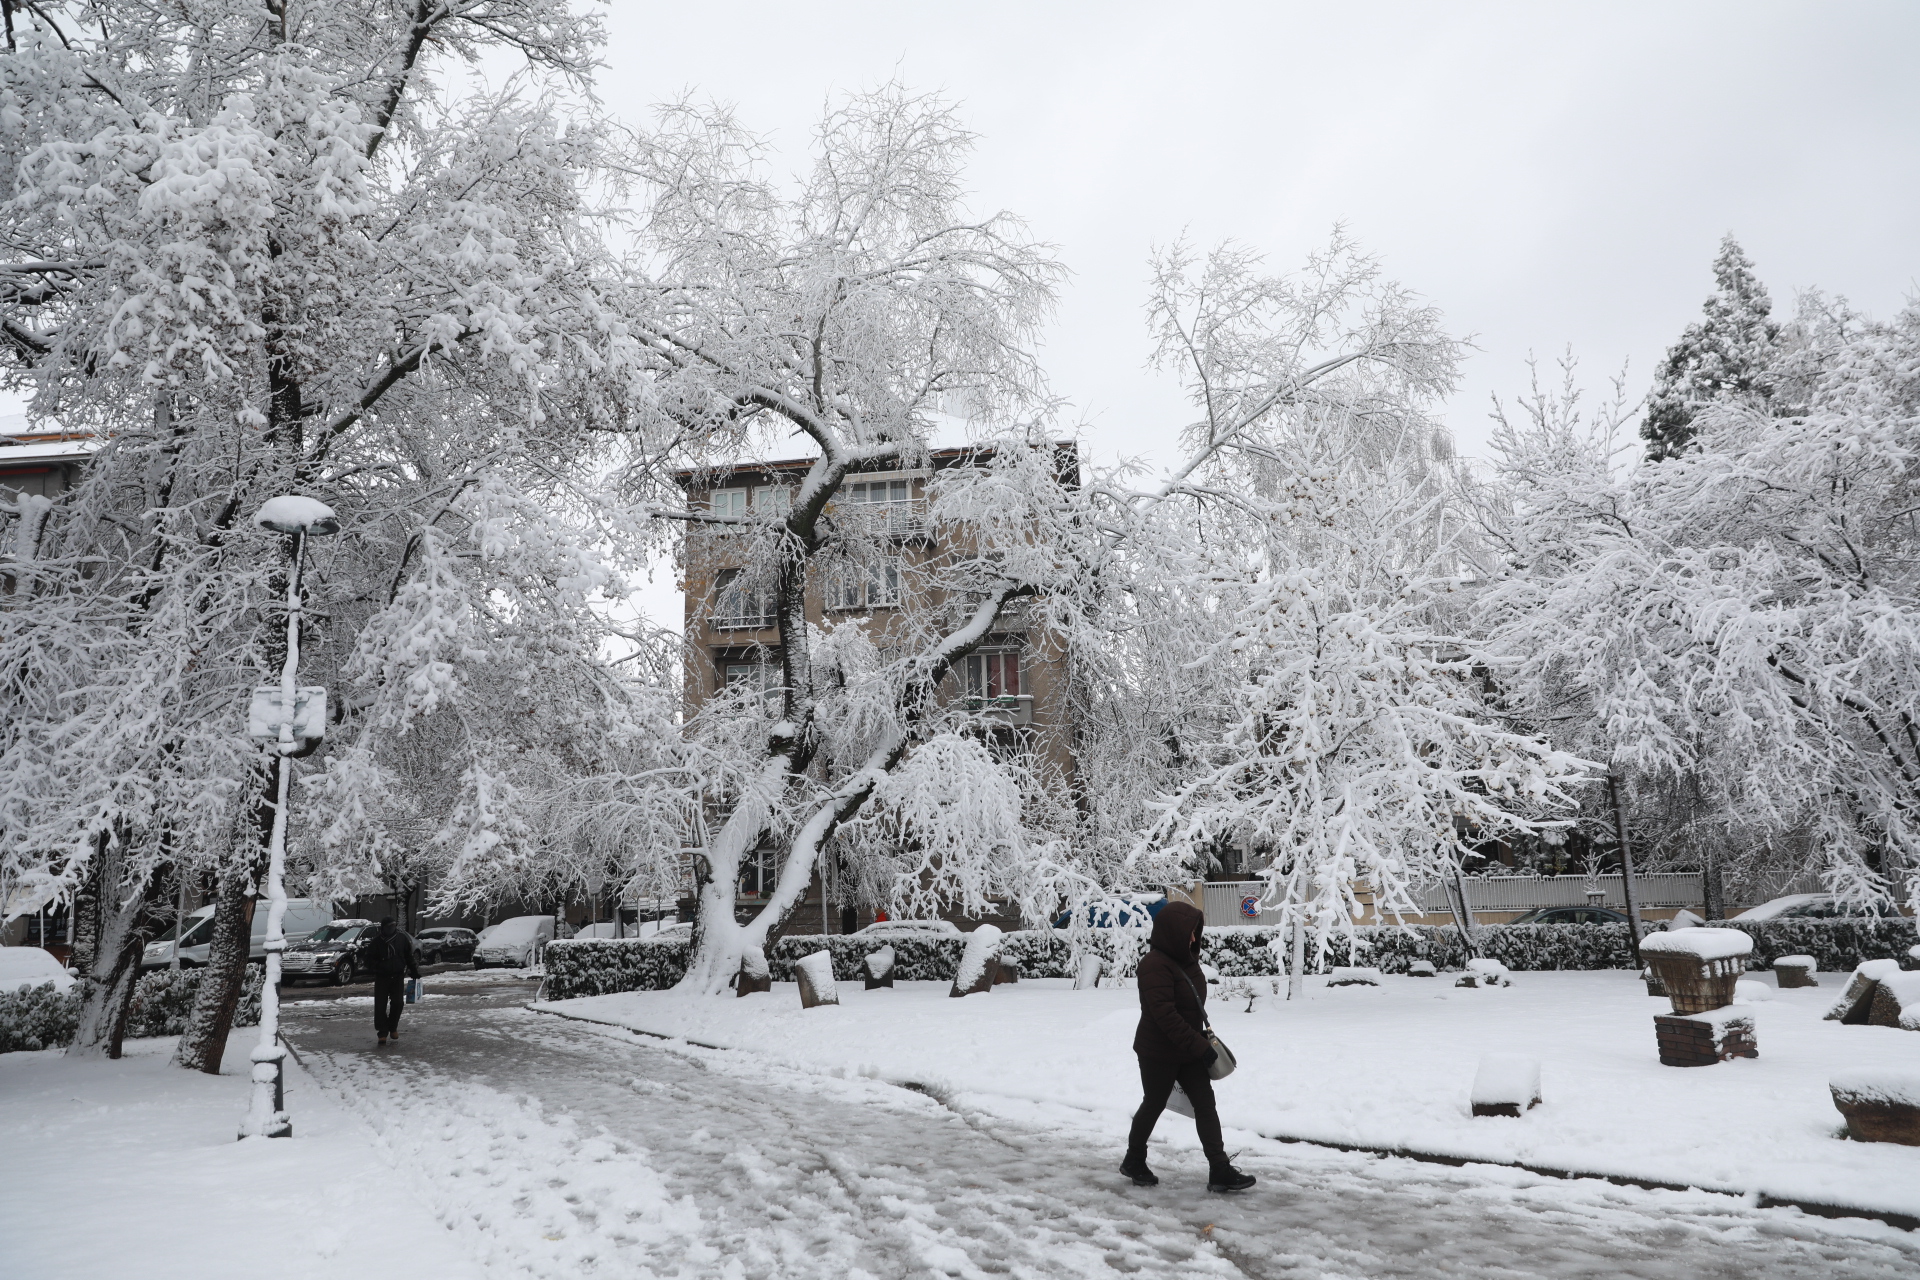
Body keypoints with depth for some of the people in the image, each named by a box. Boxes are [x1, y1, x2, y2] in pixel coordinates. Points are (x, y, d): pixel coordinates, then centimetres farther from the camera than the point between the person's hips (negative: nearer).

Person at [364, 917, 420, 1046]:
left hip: (398, 977, 2)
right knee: (380, 1005, -4)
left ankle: (393, 1028, 21)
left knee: (398, 1003, 1)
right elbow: (369, 959, -2)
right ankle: (383, 1032, 4)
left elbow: (409, 956, 11)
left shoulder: (402, 938, 1)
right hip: (381, 977, -2)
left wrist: (414, 971, 12)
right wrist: (378, 966, -21)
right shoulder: (376, 942, -7)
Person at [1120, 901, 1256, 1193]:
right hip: (1158, 1053, -8)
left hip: (1188, 1051, 8)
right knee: (1154, 1105, 8)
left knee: (1206, 1105, 3)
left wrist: (1203, 1035, 15)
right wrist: (1200, 1046, -25)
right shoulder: (1155, 965, -25)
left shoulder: (1186, 960, 5)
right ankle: (1134, 1160, 29)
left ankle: (1220, 1170, 6)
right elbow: (1165, 1015, -28)